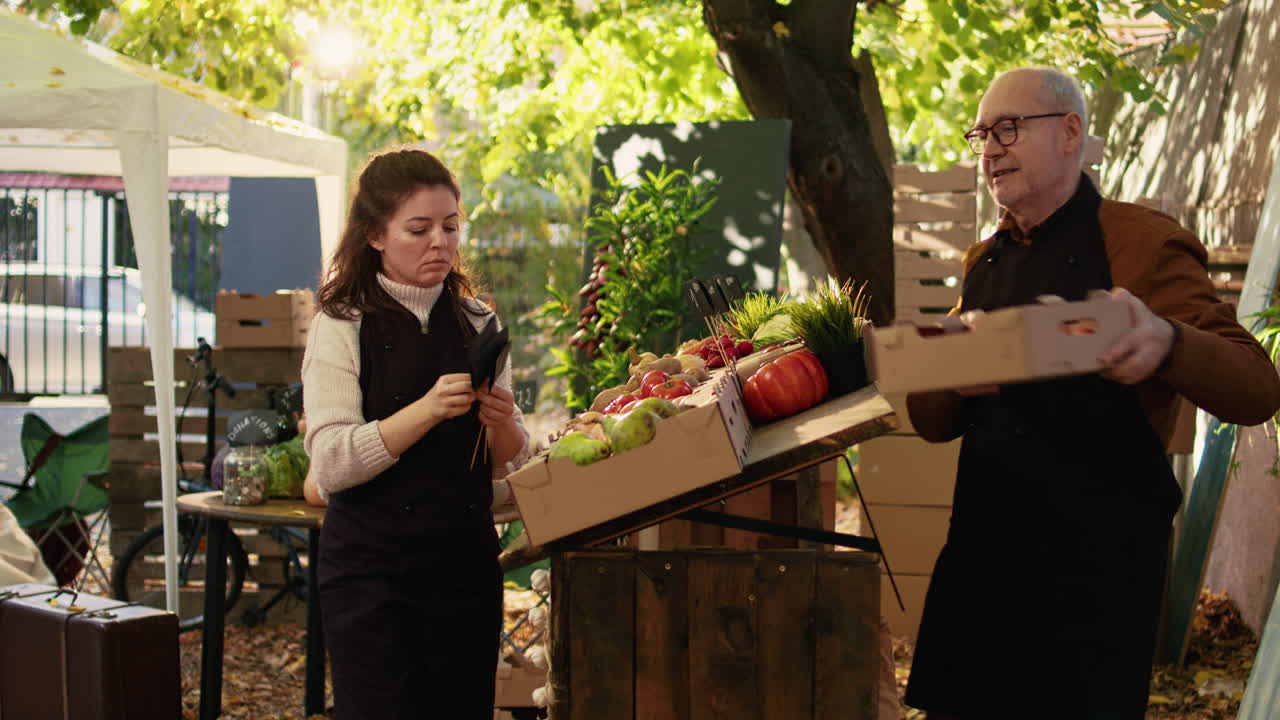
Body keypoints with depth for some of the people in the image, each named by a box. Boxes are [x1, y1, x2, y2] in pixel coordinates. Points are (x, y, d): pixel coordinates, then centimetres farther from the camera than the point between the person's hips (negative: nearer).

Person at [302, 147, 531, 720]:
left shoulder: (477, 323, 8)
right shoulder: (343, 326, -5)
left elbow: (509, 463, 11)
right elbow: (330, 465, -15)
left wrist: (501, 424, -11)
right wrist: (427, 411, -25)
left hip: (467, 568, 4)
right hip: (373, 572, -4)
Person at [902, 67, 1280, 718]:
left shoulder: (1144, 243, -6)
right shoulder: (982, 262, 12)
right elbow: (933, 424, 12)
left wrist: (1166, 343, -33)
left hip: (1099, 561, -5)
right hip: (980, 548, 6)